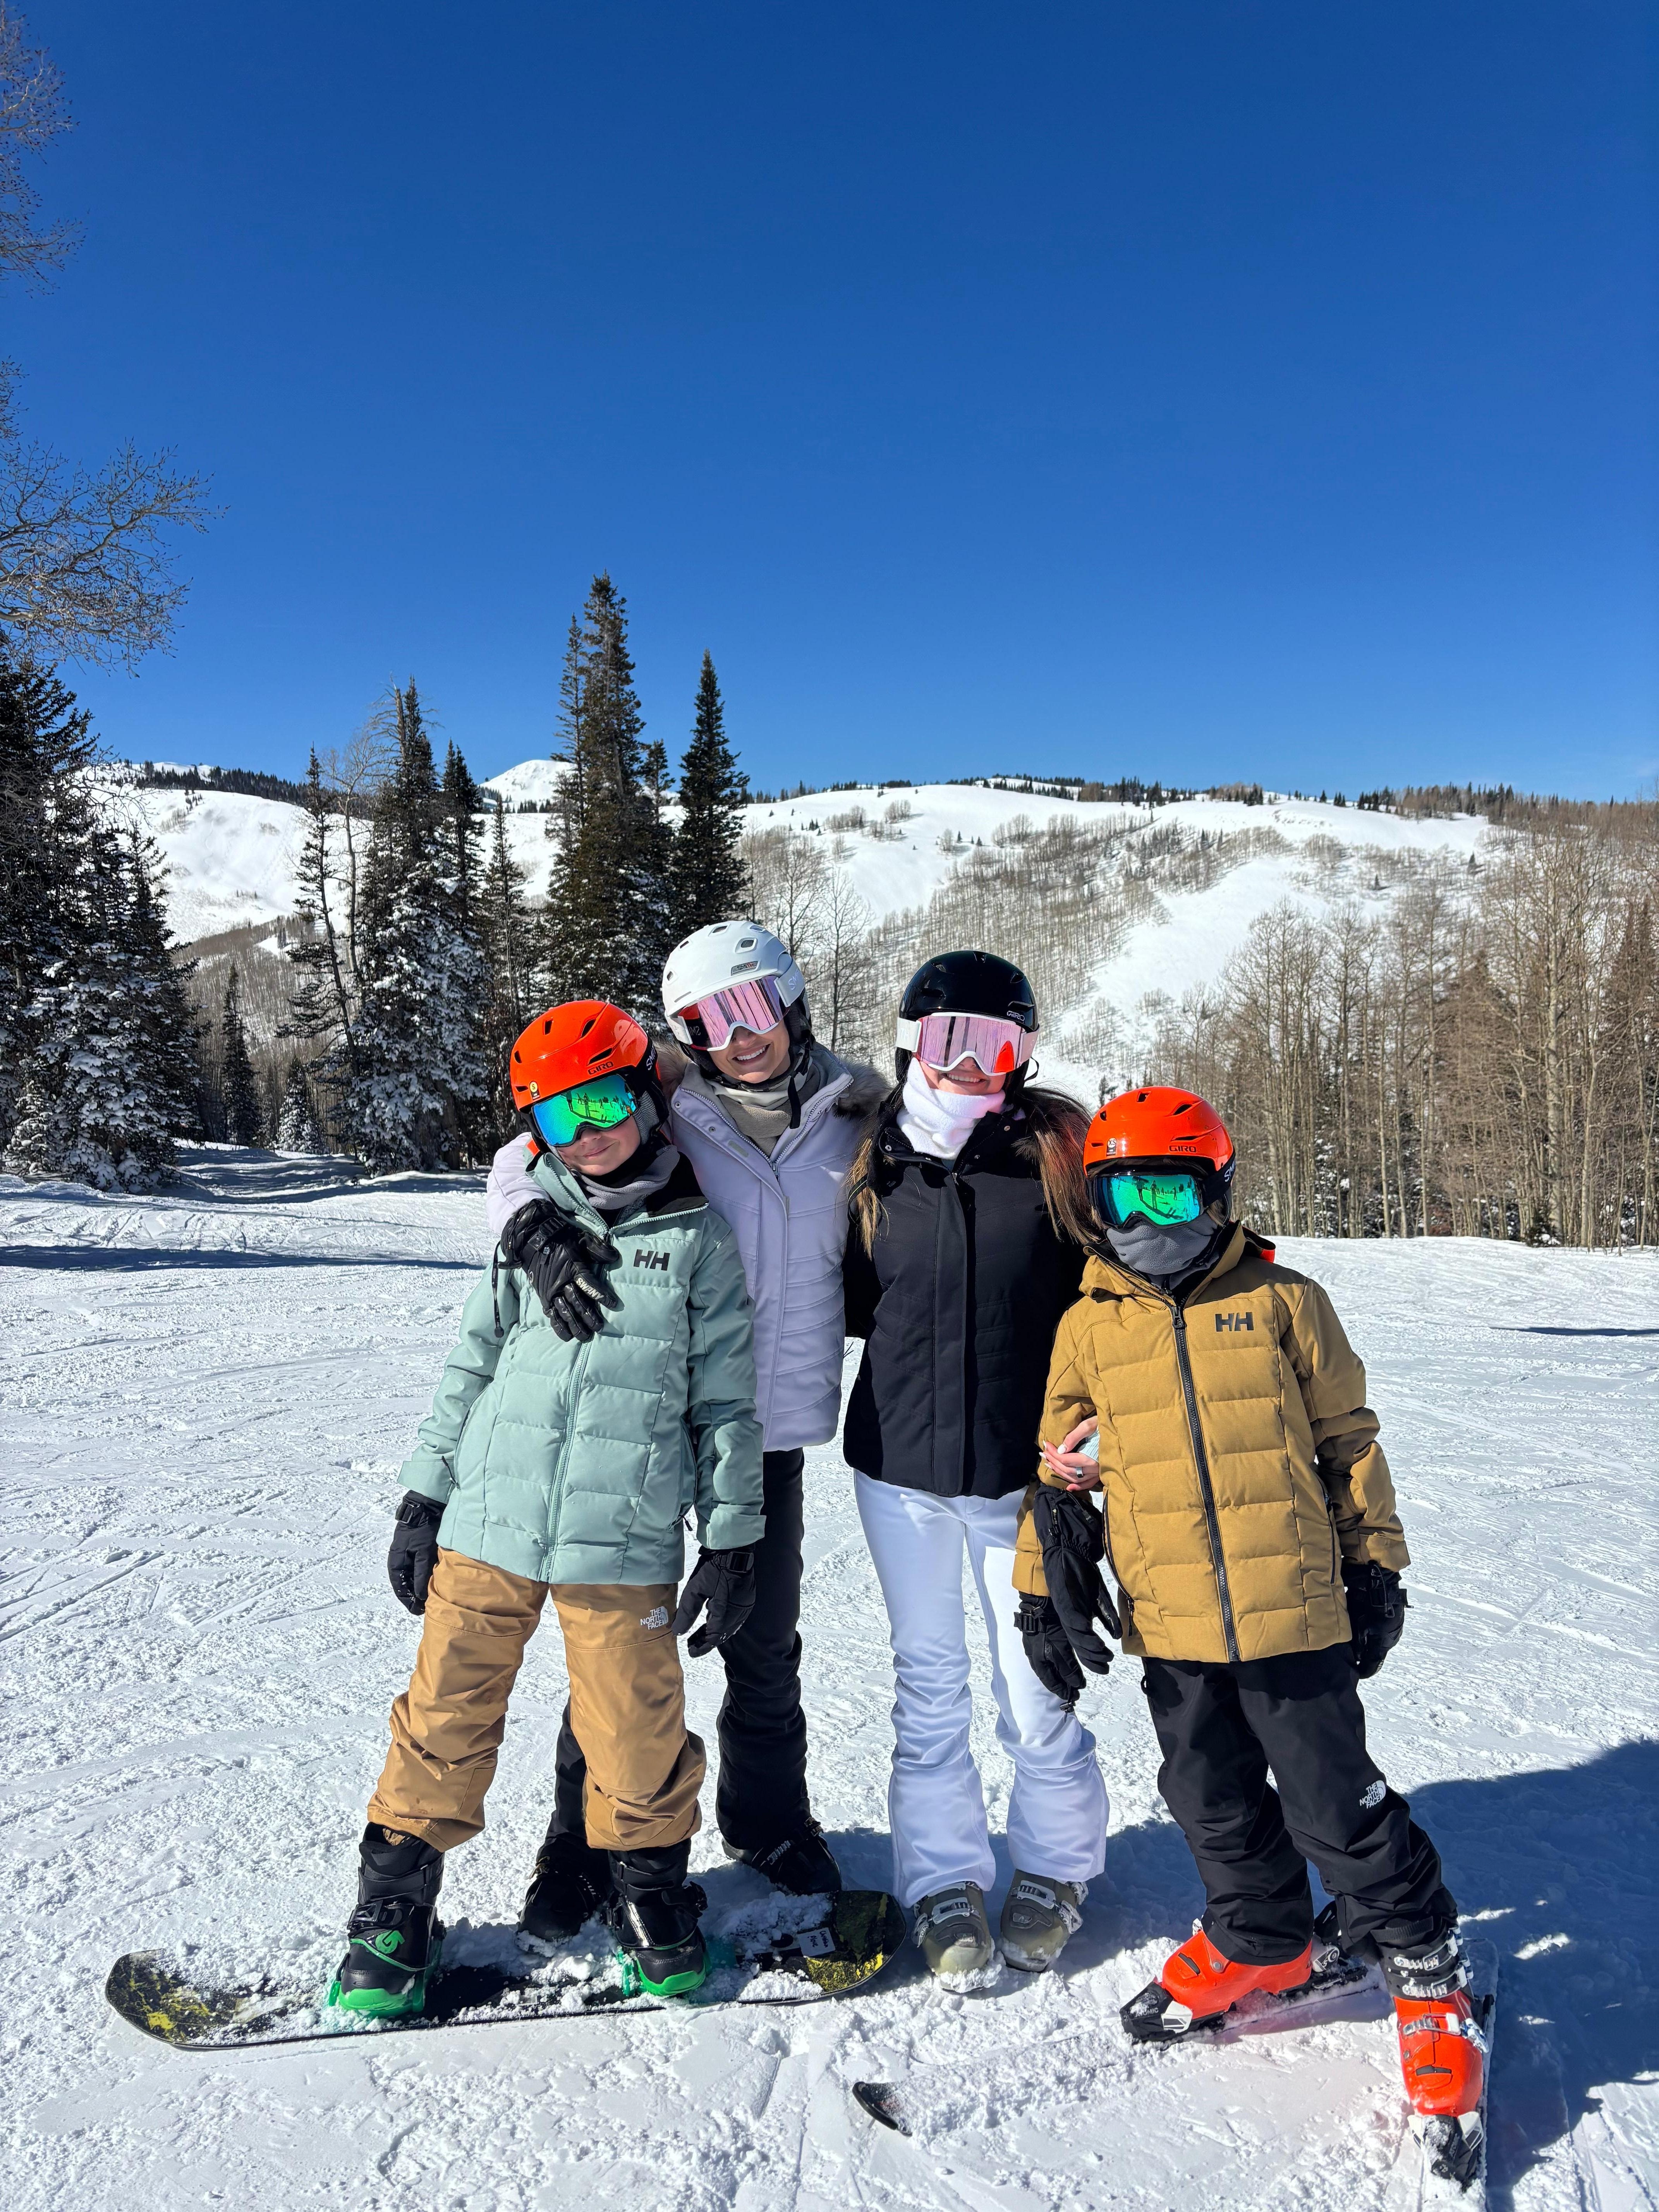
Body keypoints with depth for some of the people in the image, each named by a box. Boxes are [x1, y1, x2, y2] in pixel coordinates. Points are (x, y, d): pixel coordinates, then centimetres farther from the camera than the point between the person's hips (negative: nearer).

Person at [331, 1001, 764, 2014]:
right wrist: (424, 1498, 11)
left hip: (625, 1544, -2)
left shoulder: (700, 1235, 0)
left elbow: (727, 1401, 3)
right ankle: (394, 1909, 31)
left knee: (637, 1739, 5)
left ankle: (654, 1891, 33)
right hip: (488, 1524, 3)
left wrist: (732, 1540, 2)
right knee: (444, 1720, 11)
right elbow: (471, 1369, 12)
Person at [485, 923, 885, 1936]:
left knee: (764, 1642, 17)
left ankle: (768, 1817, 41)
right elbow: (520, 1164, -4)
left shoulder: (851, 1114, 3)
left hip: (773, 1421, 3)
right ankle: (586, 1841, 29)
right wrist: (541, 1231, -23)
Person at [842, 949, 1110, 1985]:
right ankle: (946, 1884, 32)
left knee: (1036, 1696, 7)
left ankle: (1055, 1870, 34)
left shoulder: (1057, 1150, -4)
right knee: (929, 1687, 14)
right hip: (900, 1467, 2)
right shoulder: (879, 1161, 2)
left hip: (1016, 1470, -2)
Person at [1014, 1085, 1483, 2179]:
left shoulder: (1284, 1303, -3)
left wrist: (1375, 1565, 7)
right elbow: (1056, 1465, 9)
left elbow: (1350, 1441, 5)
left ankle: (1424, 1959, 29)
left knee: (1337, 1806, 6)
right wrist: (1046, 1587, 7)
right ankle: (1261, 1941, 42)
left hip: (1295, 1614, -3)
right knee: (1217, 1807, 17)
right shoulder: (1089, 1326, 2)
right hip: (1170, 1628, 3)